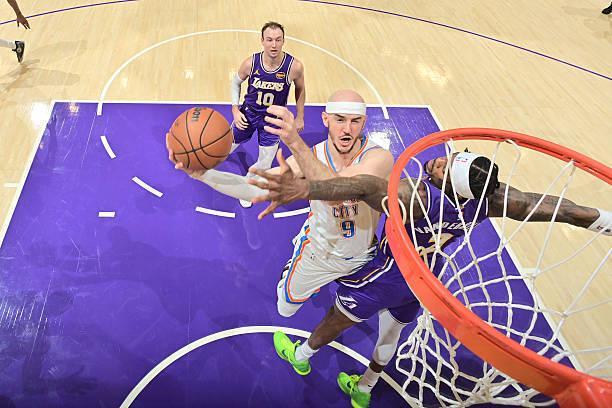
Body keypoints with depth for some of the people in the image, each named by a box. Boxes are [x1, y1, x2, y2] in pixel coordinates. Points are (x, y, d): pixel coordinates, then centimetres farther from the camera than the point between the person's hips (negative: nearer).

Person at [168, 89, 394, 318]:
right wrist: (201, 172, -47)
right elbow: (255, 188, -33)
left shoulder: (379, 157, -33)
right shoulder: (309, 156, -23)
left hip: (362, 257, -1)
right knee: (285, 309, 22)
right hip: (319, 250, 1)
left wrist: (295, 142, -65)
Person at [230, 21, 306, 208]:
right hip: (248, 113, 1)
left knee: (264, 166, 4)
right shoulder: (251, 63, -22)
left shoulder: (294, 66, -25)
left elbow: (300, 89, -3)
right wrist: (235, 109, -10)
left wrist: (300, 117, 3)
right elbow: (236, 82, -1)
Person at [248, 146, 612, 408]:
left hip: (390, 273, -6)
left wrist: (303, 188, -76)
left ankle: (301, 355, 51)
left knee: (339, 317, 21)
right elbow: (551, 206, -16)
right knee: (393, 329, 29)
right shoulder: (488, 197, -25)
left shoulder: (419, 197, -44)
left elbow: (368, 188, -62)